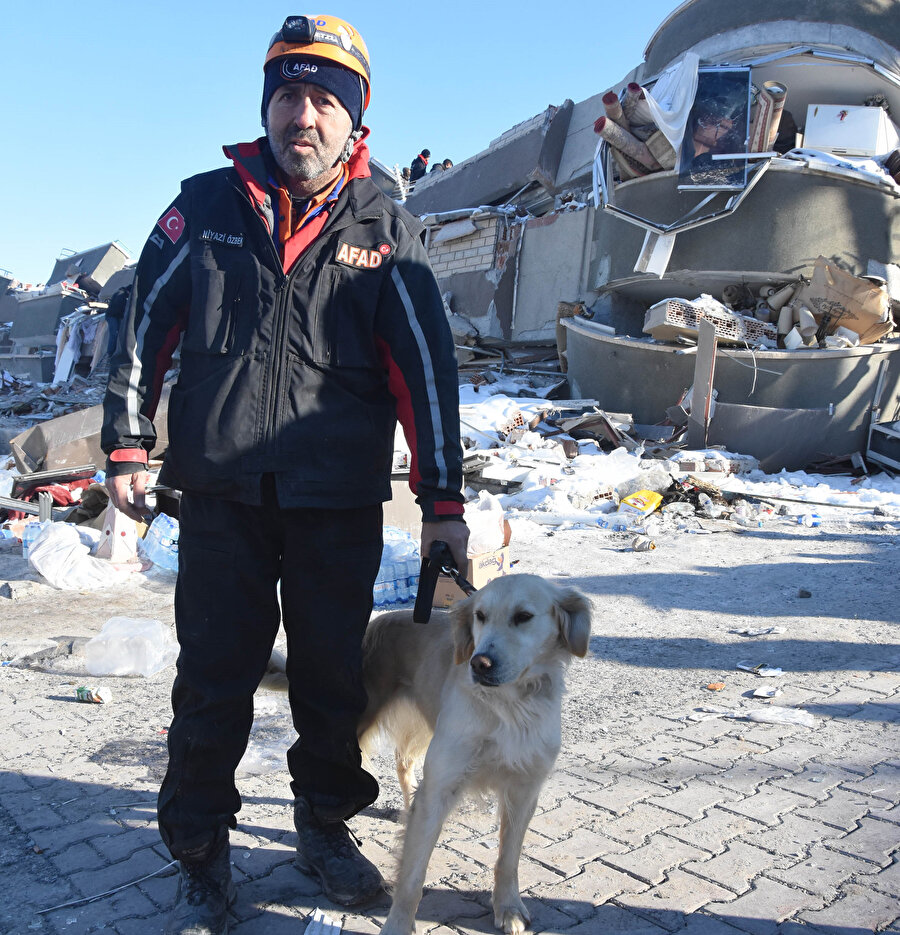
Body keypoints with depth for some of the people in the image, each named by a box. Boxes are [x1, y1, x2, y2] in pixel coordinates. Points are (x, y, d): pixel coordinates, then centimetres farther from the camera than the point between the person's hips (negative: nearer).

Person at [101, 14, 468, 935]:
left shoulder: (384, 230, 3)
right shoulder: (204, 206, 5)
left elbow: (426, 368, 0)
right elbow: (143, 327, 10)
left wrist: (441, 499, -3)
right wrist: (127, 444, 6)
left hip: (339, 502, 0)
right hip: (220, 491, 0)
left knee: (333, 676, 11)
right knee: (213, 680, 5)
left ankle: (325, 824, 34)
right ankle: (201, 857, 24)